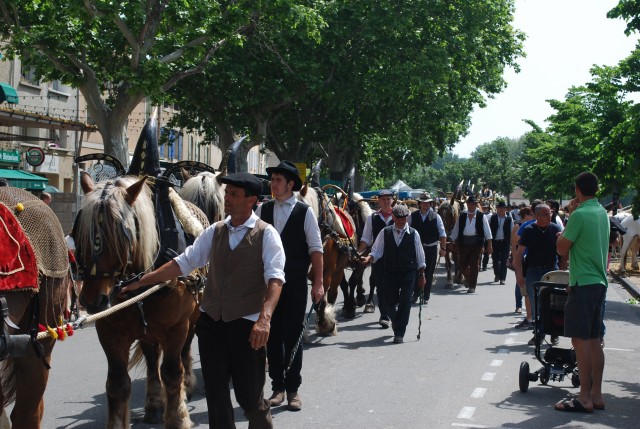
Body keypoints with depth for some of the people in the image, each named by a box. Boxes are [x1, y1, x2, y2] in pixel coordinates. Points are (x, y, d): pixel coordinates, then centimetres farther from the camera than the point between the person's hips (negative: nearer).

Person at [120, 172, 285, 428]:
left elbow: (275, 278, -19)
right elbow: (183, 263, 7)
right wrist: (141, 282, 0)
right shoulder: (215, 231, 8)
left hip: (247, 324, -5)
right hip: (211, 321, 5)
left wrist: (265, 318, -34)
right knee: (215, 393, 11)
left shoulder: (266, 234, -7)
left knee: (250, 397, 3)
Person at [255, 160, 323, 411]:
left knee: (292, 337, 3)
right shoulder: (263, 210, 5)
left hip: (295, 286, -3)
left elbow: (316, 249, -4)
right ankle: (277, 387, 19)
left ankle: (293, 389, 13)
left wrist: (318, 283, -9)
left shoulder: (305, 212, -3)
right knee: (272, 336, 8)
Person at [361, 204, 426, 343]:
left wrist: (421, 275, 5)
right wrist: (369, 258, -21)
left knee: (405, 302, -7)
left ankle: (399, 333, 1)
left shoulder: (413, 234, -2)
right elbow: (377, 251, 0)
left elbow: (420, 256, 4)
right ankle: (396, 323, 39)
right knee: (390, 302, 8)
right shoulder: (385, 232, 0)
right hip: (390, 273, 2)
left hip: (408, 274, -1)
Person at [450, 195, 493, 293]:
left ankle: (472, 286, 4)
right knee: (462, 264, 7)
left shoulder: (481, 216, 0)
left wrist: (489, 244, -6)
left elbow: (487, 230, -1)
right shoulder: (462, 216, 7)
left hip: (476, 243, -3)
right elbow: (456, 230, 14)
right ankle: (469, 280, 35)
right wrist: (453, 241, 12)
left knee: (473, 265, -3)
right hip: (463, 243, 3)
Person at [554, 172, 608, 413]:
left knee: (580, 339, -6)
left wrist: (568, 220, -1)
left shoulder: (580, 214, -14)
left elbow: (562, 248, -7)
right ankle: (596, 394, 15)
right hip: (600, 282, 9)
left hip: (583, 284, -9)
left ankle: (585, 398, -6)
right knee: (594, 340, 11)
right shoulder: (602, 213, 13)